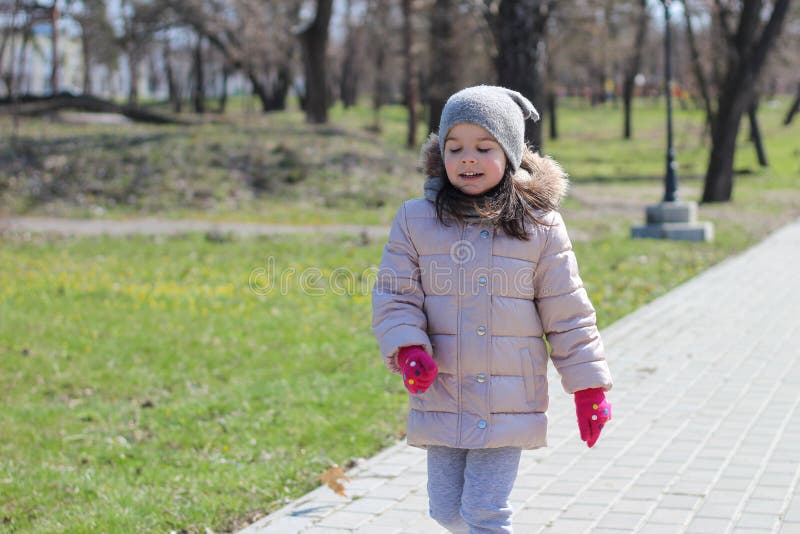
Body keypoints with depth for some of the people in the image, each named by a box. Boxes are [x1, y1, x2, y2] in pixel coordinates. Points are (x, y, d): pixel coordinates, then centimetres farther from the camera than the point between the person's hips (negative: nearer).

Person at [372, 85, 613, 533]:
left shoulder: (540, 226, -1)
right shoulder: (416, 220, 1)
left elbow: (567, 314, 2)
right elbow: (395, 297, 0)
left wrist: (589, 386, 2)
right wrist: (408, 349, -19)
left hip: (509, 406, -2)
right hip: (442, 402, 2)